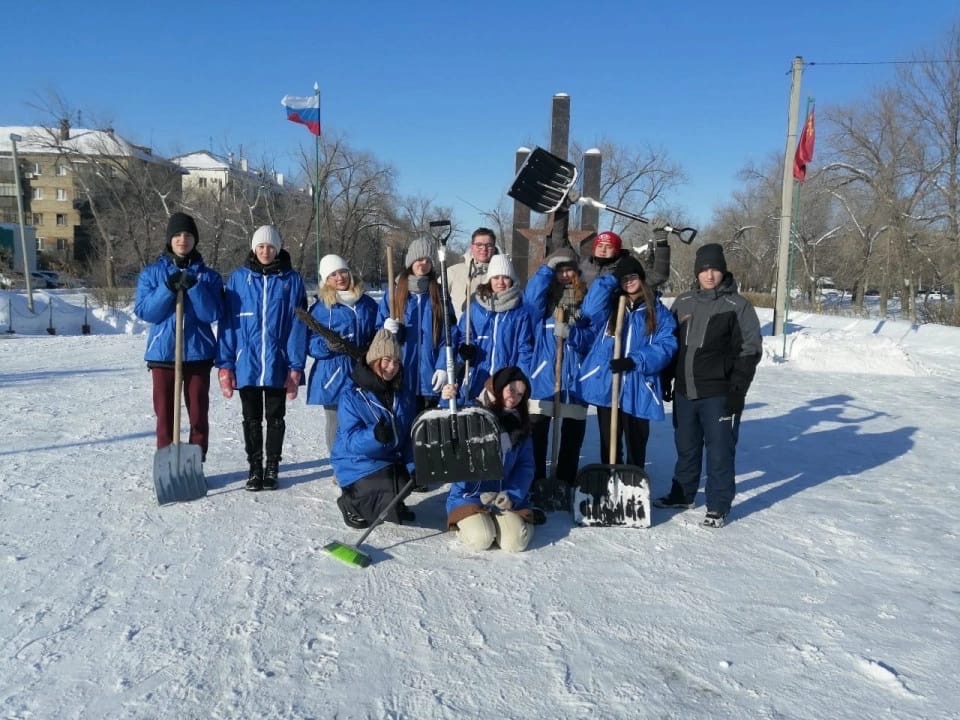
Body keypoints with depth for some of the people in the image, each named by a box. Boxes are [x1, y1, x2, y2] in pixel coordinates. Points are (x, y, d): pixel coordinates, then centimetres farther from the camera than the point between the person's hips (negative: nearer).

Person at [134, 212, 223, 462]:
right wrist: (168, 288, -17)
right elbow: (143, 311, -4)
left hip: (198, 353, 0)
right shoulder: (152, 273, 6)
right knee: (164, 414, 7)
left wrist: (193, 287, -19)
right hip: (162, 353, 1)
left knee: (198, 414, 6)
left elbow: (212, 314, -7)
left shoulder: (208, 276, 4)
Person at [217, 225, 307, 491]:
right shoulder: (239, 277, 1)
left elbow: (297, 325, -4)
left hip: (277, 364, -1)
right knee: (251, 419, 12)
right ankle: (255, 468, 24)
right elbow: (228, 322, 0)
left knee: (275, 417, 11)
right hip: (246, 363, 1)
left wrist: (296, 366, -9)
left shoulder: (291, 279, -1)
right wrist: (225, 364, -5)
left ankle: (272, 468, 24)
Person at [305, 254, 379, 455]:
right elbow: (311, 344, -3)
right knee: (337, 426, 5)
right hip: (334, 378, -3)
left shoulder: (368, 304, 8)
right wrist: (328, 344, -23)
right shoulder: (320, 308, -2)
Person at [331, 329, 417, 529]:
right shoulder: (352, 395, -14)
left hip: (392, 462, 6)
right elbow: (350, 440, -21)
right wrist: (374, 435, -40)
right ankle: (353, 503, 9)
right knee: (392, 506, -20)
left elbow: (408, 437, 9)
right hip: (359, 465, -6)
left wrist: (413, 467, -4)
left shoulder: (401, 397, 5)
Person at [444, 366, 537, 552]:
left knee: (515, 543, -18)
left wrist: (512, 494, -12)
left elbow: (526, 466, 4)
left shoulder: (520, 426, 9)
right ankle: (467, 522, 9)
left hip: (505, 498, 3)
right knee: (481, 540, -24)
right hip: (469, 495, -3)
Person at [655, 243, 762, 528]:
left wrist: (737, 390, -12)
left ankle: (718, 506, 12)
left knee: (720, 450, 1)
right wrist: (666, 381, 12)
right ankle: (682, 494, 31)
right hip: (684, 391, 5)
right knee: (686, 447, 16)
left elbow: (750, 350, -7)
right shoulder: (683, 303, 9)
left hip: (719, 394, -4)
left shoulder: (738, 306, -5)